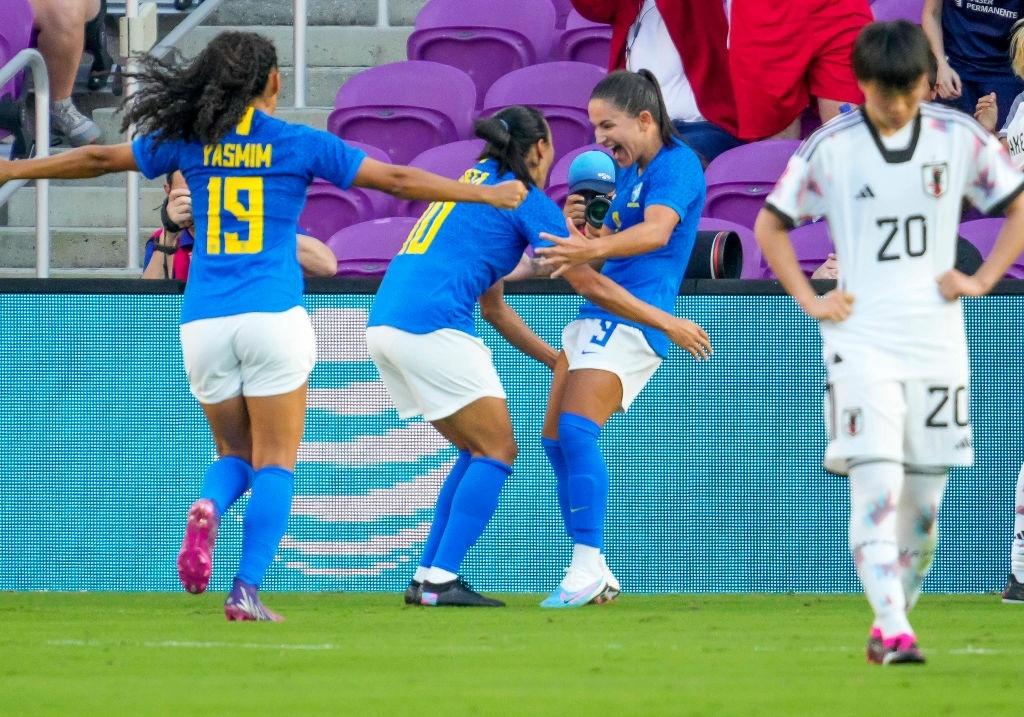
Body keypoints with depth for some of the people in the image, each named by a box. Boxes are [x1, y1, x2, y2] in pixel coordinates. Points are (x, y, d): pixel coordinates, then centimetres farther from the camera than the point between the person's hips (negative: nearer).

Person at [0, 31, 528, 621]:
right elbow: (398, 180, 2)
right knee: (275, 463, 2)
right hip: (273, 317, -3)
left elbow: (98, 160, 16)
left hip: (203, 323, 3)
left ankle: (208, 508, -19)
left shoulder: (189, 142, 7)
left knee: (235, 455, 15)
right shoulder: (300, 144, 1)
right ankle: (247, 593, -10)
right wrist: (491, 196, 11)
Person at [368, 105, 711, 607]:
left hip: (383, 324, 8)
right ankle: (440, 580, -7)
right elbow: (590, 285, 2)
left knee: (479, 451, 18)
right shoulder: (526, 200, 1)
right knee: (498, 451, 0)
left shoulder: (471, 185, 26)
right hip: (431, 327, -8)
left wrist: (557, 361, 34)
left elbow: (493, 307, 31)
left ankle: (427, 578, 14)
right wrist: (666, 322, 11)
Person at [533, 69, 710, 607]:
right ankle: (590, 576, 10)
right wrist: (582, 232, 6)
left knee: (577, 430, -23)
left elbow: (657, 231, -28)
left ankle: (588, 569, -25)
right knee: (556, 440, 6)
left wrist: (594, 249, -44)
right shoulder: (630, 173, 20)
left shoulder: (676, 164, -9)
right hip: (595, 317, 10)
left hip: (633, 319, -10)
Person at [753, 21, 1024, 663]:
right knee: (877, 484, -17)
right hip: (862, 342, -2)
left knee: (923, 498, 6)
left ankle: (891, 623, 22)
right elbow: (771, 226, 10)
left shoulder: (959, 138, 2)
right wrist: (809, 300, 0)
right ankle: (894, 630, -22)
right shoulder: (831, 148, -1)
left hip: (938, 340, 2)